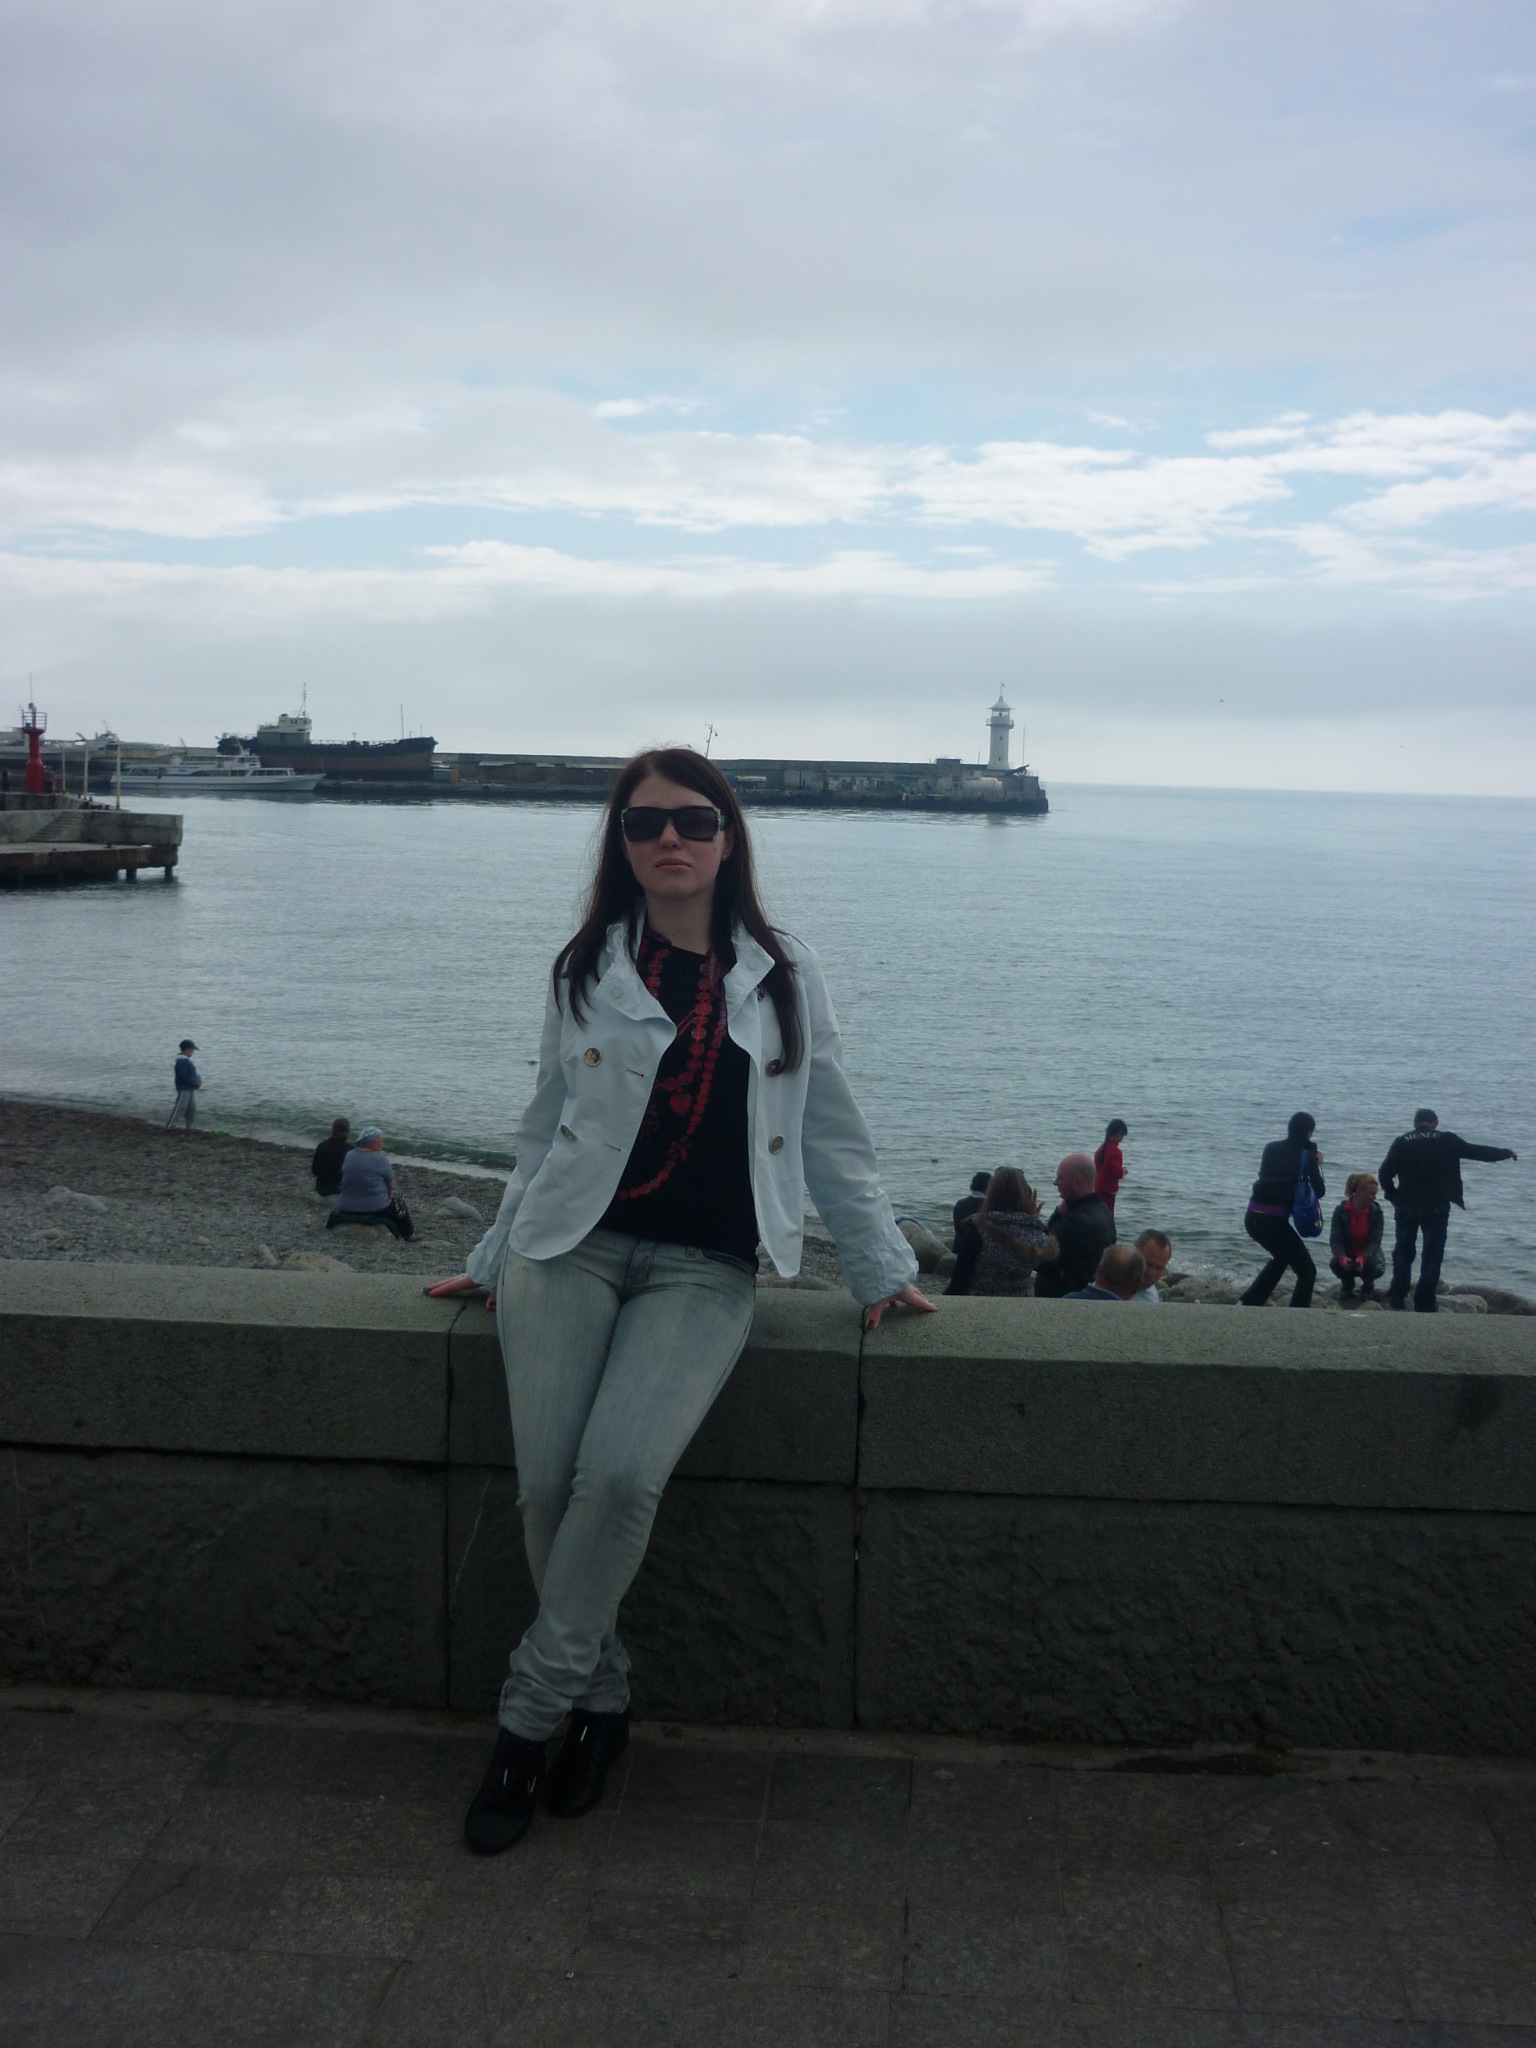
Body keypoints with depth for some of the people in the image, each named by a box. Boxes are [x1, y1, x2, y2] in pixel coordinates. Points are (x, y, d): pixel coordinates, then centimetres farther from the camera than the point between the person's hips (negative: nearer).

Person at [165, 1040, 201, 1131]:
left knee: (192, 1110, 11)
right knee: (178, 1109, -9)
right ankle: (168, 1128, -6)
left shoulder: (186, 1060, 15)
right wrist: (196, 1082, -18)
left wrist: (198, 1078, 2)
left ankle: (187, 1127, 18)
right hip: (184, 1090, -10)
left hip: (191, 1090, 10)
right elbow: (184, 1077, -24)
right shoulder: (182, 1062, -18)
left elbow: (191, 1074, 22)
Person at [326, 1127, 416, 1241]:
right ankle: (407, 1235, 36)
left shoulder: (348, 1156, 0)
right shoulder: (381, 1160, -13)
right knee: (397, 1201, 26)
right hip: (376, 1210, -4)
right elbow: (391, 1187, -4)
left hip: (347, 1210, 4)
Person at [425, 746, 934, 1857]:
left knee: (621, 1477, -23)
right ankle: (601, 1698, 6)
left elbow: (830, 1136, 13)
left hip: (703, 1269, -1)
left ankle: (529, 1717, -4)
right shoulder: (585, 971, 10)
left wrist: (883, 1268, 12)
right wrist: (494, 1256, 18)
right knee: (549, 1484, -16)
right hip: (573, 1247, 2)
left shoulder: (787, 976, 7)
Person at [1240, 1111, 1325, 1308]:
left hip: (1252, 1217, 7)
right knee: (1307, 1272, 7)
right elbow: (1319, 1191, 0)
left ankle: (1250, 1302, 31)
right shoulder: (1307, 1155, -4)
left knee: (1283, 1257, 33)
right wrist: (1316, 1165, 14)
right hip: (1274, 1221, -7)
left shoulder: (1271, 1149, 10)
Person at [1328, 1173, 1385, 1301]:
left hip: (1368, 1255, 0)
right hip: (1347, 1255, 0)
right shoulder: (1341, 1210, -15)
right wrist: (1342, 1257, -42)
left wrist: (1363, 1257, -42)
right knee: (1335, 1263, -33)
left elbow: (1375, 1242, -20)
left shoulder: (1376, 1212, -13)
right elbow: (1335, 1240, -19)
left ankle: (1368, 1287, 5)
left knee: (1374, 1266, -34)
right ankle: (1347, 1286, 4)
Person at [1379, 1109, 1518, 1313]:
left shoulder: (1401, 1142, 2)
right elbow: (1478, 1151, 6)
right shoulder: (1447, 1140, -1)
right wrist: (1506, 1152, 20)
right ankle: (1425, 1303, 2)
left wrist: (1393, 1197, 10)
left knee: (1403, 1251, 14)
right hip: (1436, 1207, -2)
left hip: (1407, 1206, 2)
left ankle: (1397, 1296, 7)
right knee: (1432, 1255, 4)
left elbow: (1385, 1172, -4)